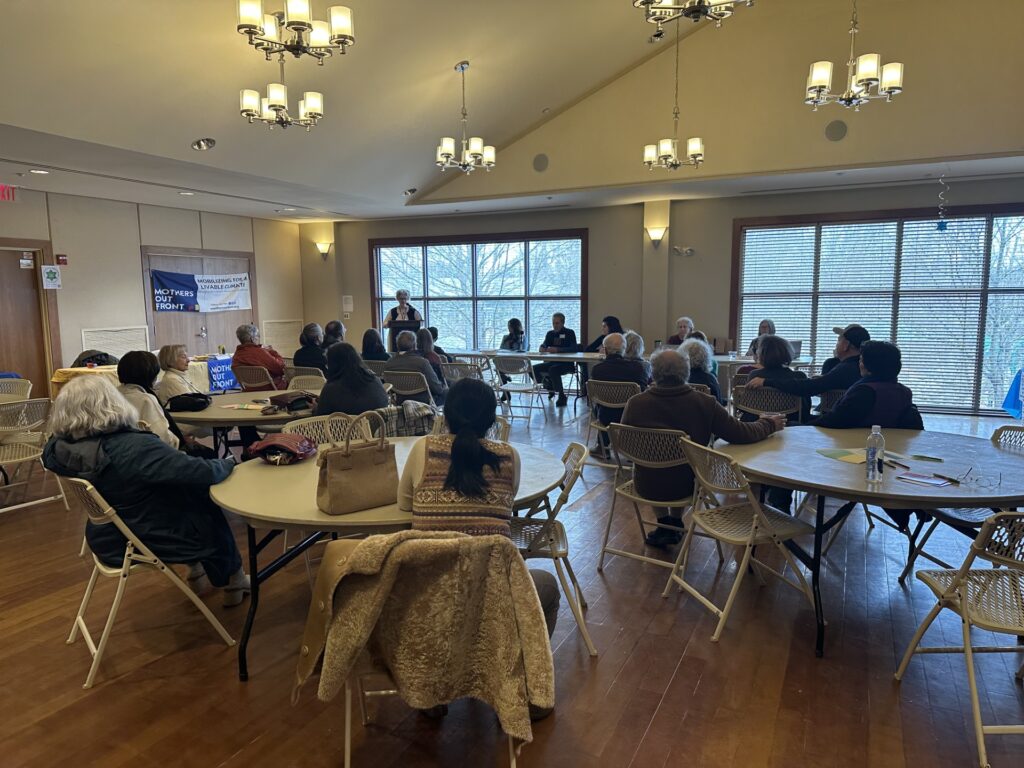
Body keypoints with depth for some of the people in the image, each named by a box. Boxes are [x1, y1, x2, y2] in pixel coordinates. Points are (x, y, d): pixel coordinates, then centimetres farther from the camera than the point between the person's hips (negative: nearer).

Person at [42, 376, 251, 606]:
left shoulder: (56, 449, -12)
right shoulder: (136, 448, -33)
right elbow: (203, 473, -32)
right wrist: (226, 464, -13)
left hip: (106, 542, 7)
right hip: (146, 542, -7)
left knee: (190, 499, 23)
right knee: (209, 508, 19)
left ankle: (197, 571, 34)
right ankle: (233, 582, 36)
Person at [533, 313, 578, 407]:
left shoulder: (569, 333, -3)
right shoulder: (550, 333, 14)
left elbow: (574, 349, -18)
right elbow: (544, 346, 7)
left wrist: (557, 350, -31)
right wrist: (542, 348, -20)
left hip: (567, 364, -6)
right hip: (552, 362, 6)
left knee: (553, 370, -36)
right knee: (534, 369, -13)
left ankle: (562, 397, -26)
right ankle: (550, 388, 7)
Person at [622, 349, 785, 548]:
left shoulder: (635, 403, -18)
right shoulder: (704, 404, -19)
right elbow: (743, 433, -11)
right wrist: (770, 424, 10)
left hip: (646, 487, 0)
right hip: (686, 486, 0)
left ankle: (664, 523, 37)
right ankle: (676, 524, 41)